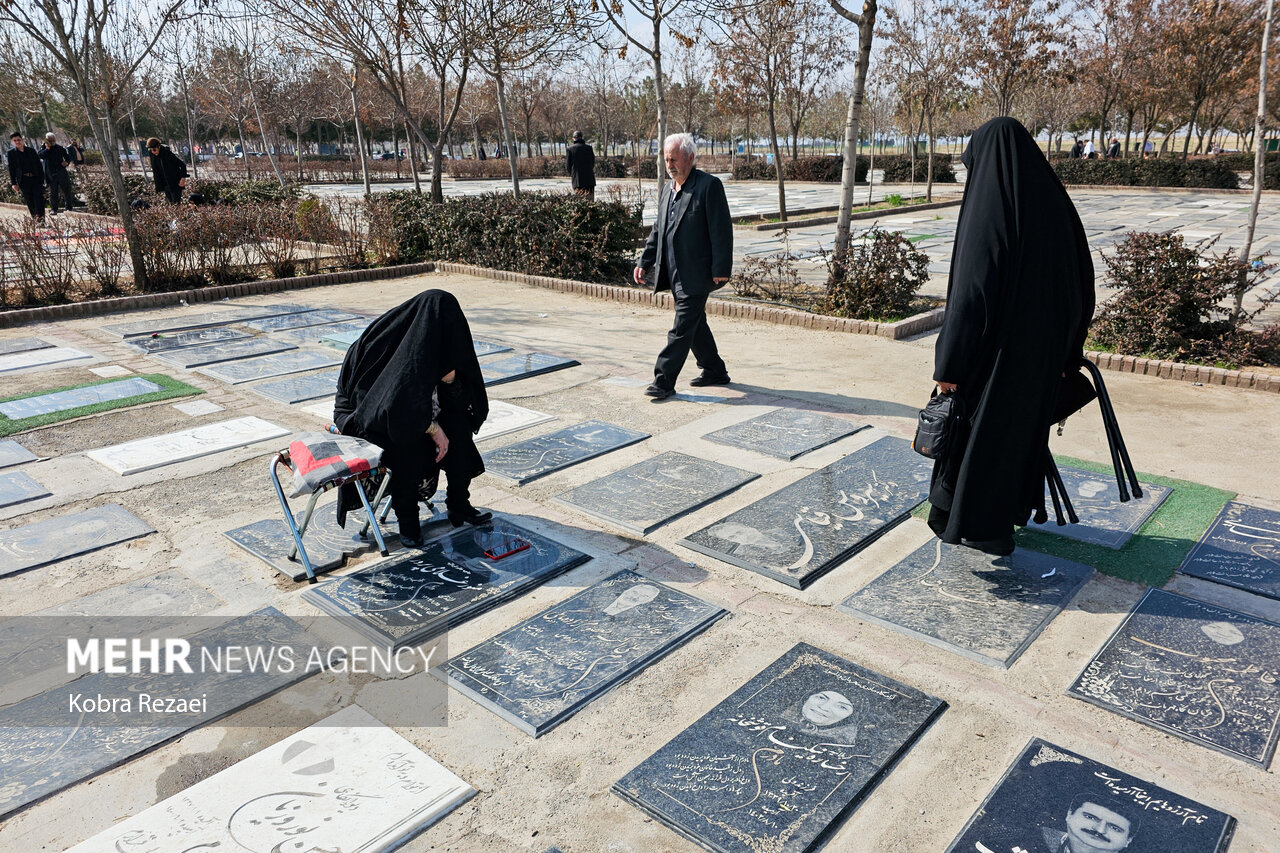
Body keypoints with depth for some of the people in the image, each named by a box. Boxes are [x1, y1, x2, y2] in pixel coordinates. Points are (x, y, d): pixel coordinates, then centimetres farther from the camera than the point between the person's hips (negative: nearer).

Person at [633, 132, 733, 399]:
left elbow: (721, 230, -13)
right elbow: (658, 230, 20)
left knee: (682, 328, -7)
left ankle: (664, 381, -4)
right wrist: (644, 262, 11)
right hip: (674, 273, 8)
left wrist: (720, 269, -18)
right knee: (695, 324, 16)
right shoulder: (666, 189, 14)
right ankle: (715, 371, 30)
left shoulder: (709, 185, -10)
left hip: (695, 274, -8)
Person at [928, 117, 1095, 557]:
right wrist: (1066, 352, 16)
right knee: (1026, 423, 23)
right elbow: (1081, 285, 7)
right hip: (1042, 349, 7)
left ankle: (985, 525, 21)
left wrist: (949, 364, -16)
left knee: (984, 429, 9)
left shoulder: (988, 212, -21)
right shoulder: (1055, 204, 1)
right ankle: (1016, 504, 40)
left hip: (996, 348, -7)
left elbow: (969, 294, -24)